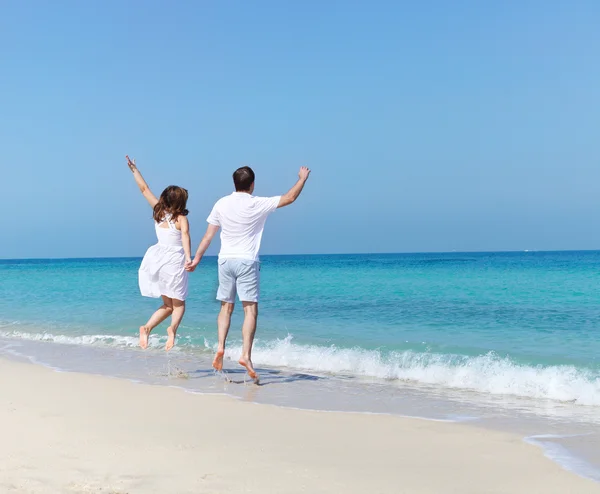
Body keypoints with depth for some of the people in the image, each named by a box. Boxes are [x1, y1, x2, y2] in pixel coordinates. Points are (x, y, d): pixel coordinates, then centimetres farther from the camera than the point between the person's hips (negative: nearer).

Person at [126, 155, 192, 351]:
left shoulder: (158, 211, 5)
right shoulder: (181, 218, -9)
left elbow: (144, 188, 12)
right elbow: (185, 236, -27)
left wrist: (134, 169, 19)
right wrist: (188, 257, -39)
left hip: (158, 259, 5)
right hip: (175, 261, -5)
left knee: (167, 305, 17)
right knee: (178, 304, 5)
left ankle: (147, 327, -6)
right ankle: (173, 328, -25)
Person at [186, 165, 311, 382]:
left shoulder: (221, 204, 4)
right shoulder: (257, 204, -5)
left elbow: (209, 235, 6)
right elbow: (290, 198, 3)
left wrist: (197, 258, 13)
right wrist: (303, 178, 17)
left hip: (225, 260, 4)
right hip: (246, 261, -4)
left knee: (226, 307, 14)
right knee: (251, 309, -5)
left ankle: (220, 347, 0)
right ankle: (246, 355, -14)